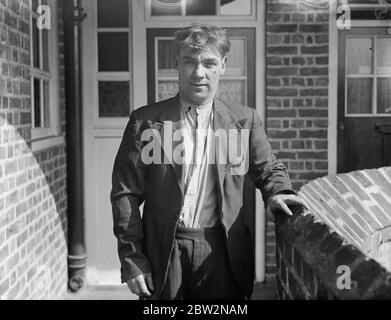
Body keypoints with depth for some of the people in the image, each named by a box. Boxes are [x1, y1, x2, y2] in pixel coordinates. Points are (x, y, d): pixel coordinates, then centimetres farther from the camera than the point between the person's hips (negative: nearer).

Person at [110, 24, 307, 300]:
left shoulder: (245, 120, 3)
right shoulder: (146, 121, -1)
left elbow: (269, 169, 16)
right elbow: (126, 194, -1)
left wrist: (277, 192, -6)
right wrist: (132, 259, -4)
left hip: (223, 256, 1)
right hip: (162, 256, 0)